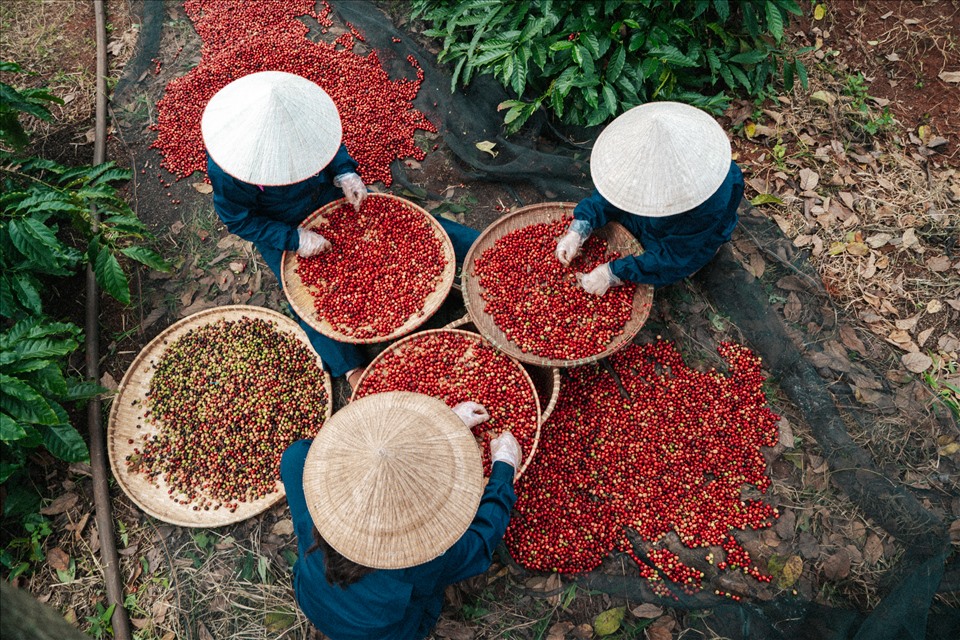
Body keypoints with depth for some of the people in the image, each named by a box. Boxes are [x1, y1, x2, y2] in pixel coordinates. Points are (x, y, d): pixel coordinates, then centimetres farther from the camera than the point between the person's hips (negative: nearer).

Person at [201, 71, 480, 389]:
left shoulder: (300, 105, -24)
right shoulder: (226, 170, -33)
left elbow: (331, 139, -4)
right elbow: (239, 221, -20)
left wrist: (345, 172, -21)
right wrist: (294, 239, -28)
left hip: (325, 194, 4)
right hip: (279, 230, -3)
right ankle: (356, 374, -13)